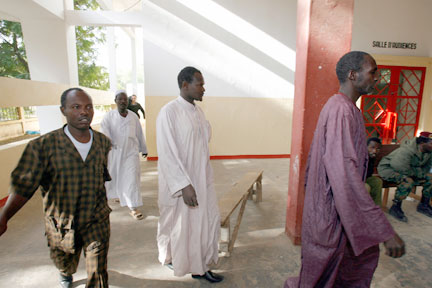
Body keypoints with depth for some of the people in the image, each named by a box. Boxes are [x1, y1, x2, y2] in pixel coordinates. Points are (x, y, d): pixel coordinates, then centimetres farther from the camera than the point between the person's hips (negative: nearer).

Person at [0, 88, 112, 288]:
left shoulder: (103, 142, -6)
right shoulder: (43, 146, -16)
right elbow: (23, 186, -17)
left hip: (96, 221, 0)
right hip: (61, 224, 0)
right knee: (64, 263, 29)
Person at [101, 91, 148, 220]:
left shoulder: (133, 116, 4)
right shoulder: (109, 115, -1)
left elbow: (139, 134, 12)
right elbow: (104, 129, -14)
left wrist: (144, 149, 18)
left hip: (131, 151, 0)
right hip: (115, 152, 0)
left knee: (132, 178, -5)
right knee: (114, 176, 16)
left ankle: (133, 208, 0)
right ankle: (117, 194, 48)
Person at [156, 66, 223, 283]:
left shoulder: (198, 111, 6)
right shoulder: (169, 112, -17)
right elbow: (167, 153, -21)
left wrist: (206, 178, 16)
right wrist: (184, 185, -24)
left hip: (202, 180, 7)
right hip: (179, 182, -7)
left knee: (209, 220, 12)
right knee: (177, 223, 13)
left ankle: (200, 267, 32)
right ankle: (169, 257, 43)